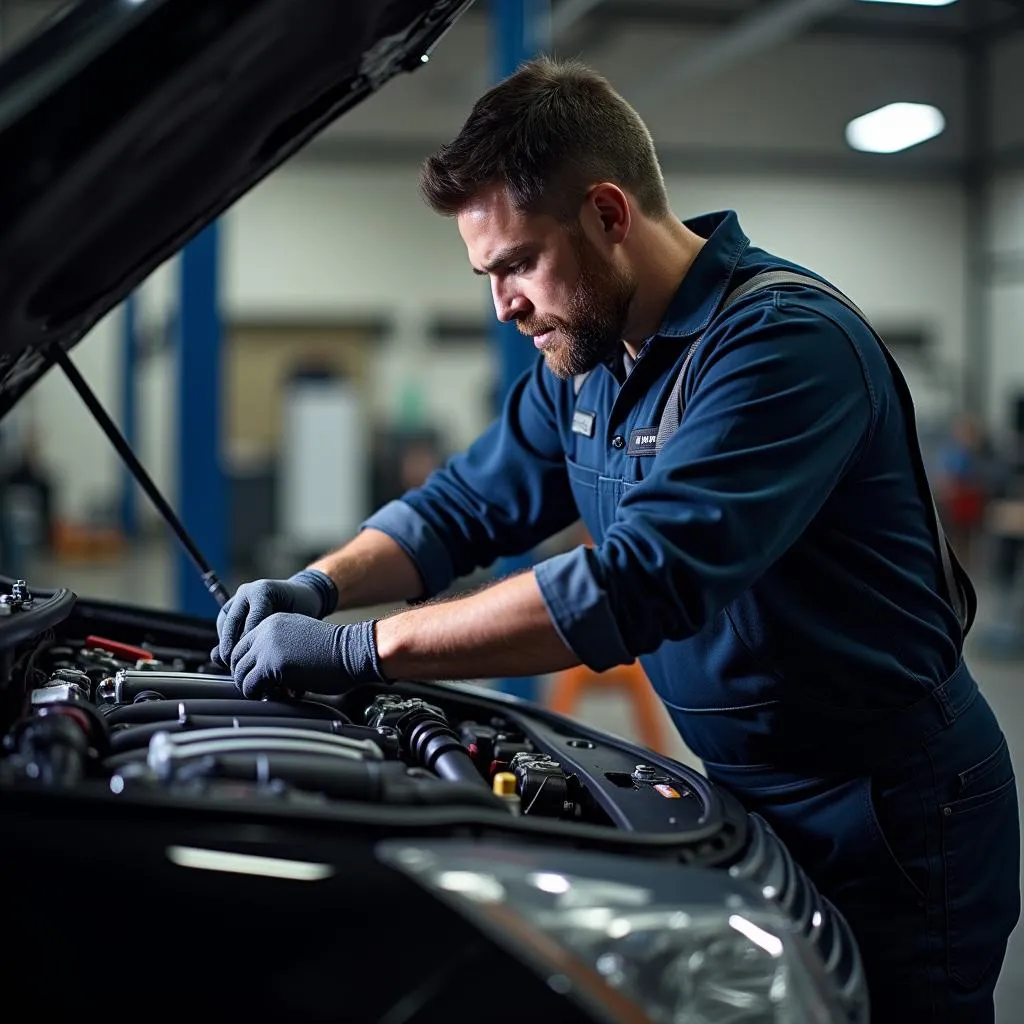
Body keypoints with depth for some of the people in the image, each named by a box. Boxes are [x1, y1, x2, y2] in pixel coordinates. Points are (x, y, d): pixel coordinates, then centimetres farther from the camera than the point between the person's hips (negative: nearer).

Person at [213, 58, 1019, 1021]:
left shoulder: (788, 343, -26)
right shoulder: (586, 355, 3)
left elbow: (637, 581, -35)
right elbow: (466, 504, 11)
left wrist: (358, 649, -32)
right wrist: (321, 586, -9)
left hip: (892, 810, -8)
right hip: (750, 792, 8)